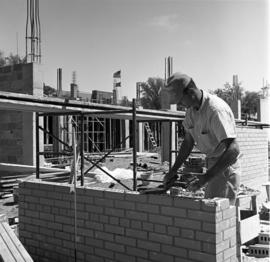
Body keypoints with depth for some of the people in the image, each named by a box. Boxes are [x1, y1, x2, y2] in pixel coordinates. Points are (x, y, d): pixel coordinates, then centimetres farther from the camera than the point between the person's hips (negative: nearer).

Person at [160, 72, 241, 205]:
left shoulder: (216, 110, -27)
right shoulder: (191, 108, 0)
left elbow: (233, 150, -34)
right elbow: (188, 142, 10)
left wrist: (206, 177, -38)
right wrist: (173, 170, 2)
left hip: (225, 168, -9)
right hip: (213, 164, 9)